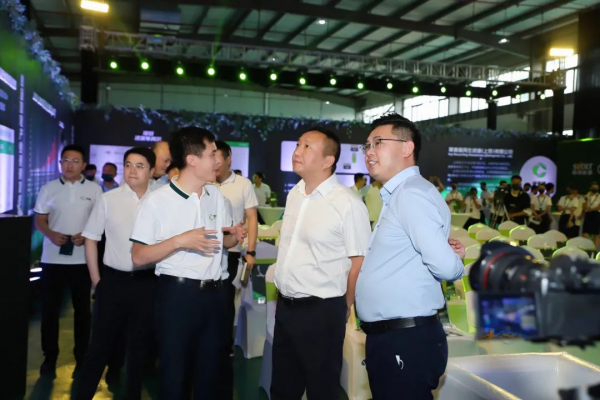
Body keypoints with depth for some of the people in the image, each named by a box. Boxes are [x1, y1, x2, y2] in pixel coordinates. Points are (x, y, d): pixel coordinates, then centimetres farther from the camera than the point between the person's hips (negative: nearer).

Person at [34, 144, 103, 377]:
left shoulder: (94, 190, 2)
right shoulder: (49, 188, 4)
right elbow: (39, 220, 5)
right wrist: (51, 235, -15)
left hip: (83, 258, 0)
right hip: (53, 258, 1)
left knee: (82, 309, 9)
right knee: (49, 308, 6)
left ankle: (81, 357, 22)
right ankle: (49, 357, 20)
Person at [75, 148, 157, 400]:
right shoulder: (108, 199, -3)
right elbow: (91, 239, 2)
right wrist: (96, 280, 0)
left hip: (147, 281, 1)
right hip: (114, 279, -1)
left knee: (140, 344, 14)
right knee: (101, 343, 8)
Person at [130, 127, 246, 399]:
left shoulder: (216, 195, 7)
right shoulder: (157, 200, -11)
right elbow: (139, 257, -11)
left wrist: (234, 238, -4)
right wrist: (180, 240, -23)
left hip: (214, 293, 5)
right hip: (177, 294, -5)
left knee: (209, 371, 17)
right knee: (174, 373, 9)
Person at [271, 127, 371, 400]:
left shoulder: (348, 203, -17)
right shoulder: (294, 194, 7)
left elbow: (359, 260, -14)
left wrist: (343, 308, -4)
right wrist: (285, 300, 16)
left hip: (321, 311, -7)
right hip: (285, 305, 7)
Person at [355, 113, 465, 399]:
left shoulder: (412, 194, -17)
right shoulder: (397, 196, 15)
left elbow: (444, 266, -26)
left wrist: (455, 265, -4)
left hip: (406, 340, -9)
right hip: (388, 336, 9)